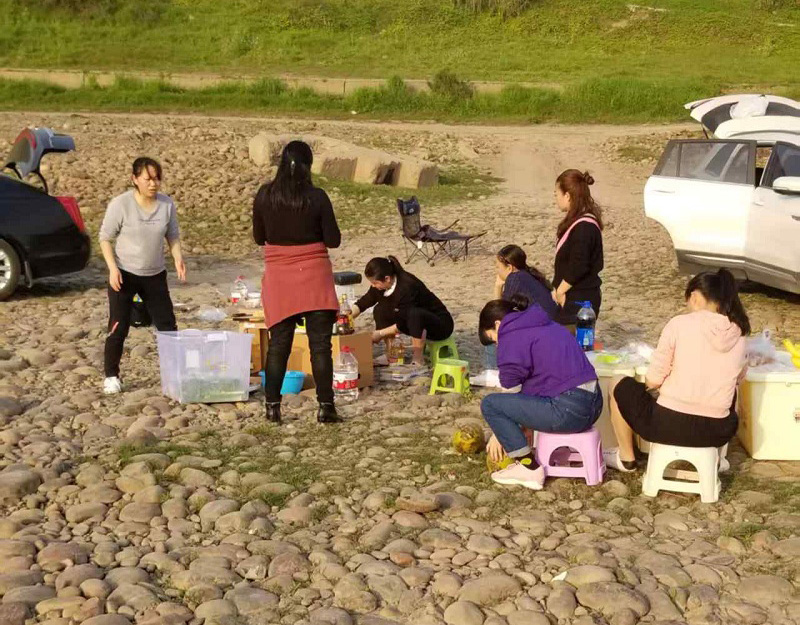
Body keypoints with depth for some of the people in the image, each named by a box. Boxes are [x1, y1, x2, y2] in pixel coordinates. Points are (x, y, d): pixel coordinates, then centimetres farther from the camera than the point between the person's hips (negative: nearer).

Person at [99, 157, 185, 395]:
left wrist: (178, 258, -10)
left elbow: (173, 236, 8)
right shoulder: (120, 204, -14)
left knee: (167, 325, 5)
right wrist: (113, 268, -17)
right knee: (118, 328, -1)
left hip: (155, 275, 3)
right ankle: (111, 376, 12)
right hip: (124, 274, -3)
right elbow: (105, 238, -8)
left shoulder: (167, 204, -4)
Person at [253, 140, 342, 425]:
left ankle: (272, 406, 11)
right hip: (314, 276, -2)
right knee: (320, 343, 3)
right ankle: (325, 406, 5)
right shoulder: (316, 197, -11)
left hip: (279, 278, 2)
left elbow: (259, 237, 6)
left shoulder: (264, 195, -3)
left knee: (278, 343, 10)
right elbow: (333, 240, -6)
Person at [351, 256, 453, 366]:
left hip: (442, 324, -8)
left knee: (414, 314, -39)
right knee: (380, 310, -6)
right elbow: (362, 303, 3)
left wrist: (380, 334, -17)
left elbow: (404, 323, -25)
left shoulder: (408, 287, -31)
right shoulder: (382, 285, -8)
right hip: (418, 322, 8)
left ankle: (418, 359, -26)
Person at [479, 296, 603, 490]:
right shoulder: (546, 325, 24)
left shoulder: (511, 336, -3)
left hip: (568, 411, -10)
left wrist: (499, 433, 11)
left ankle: (530, 468, -4)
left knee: (490, 404, -4)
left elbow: (510, 389, -1)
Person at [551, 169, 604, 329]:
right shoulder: (577, 222, 11)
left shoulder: (584, 227, -20)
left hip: (580, 301, -10)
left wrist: (560, 291, -11)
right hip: (572, 298, 10)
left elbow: (578, 267, -23)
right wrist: (558, 289, 5)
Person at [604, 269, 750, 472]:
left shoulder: (680, 324, -10)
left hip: (668, 425, -4)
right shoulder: (738, 337, 2)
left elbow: (653, 380, -9)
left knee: (618, 385, 24)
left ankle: (626, 458, 34)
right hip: (717, 433, 4)